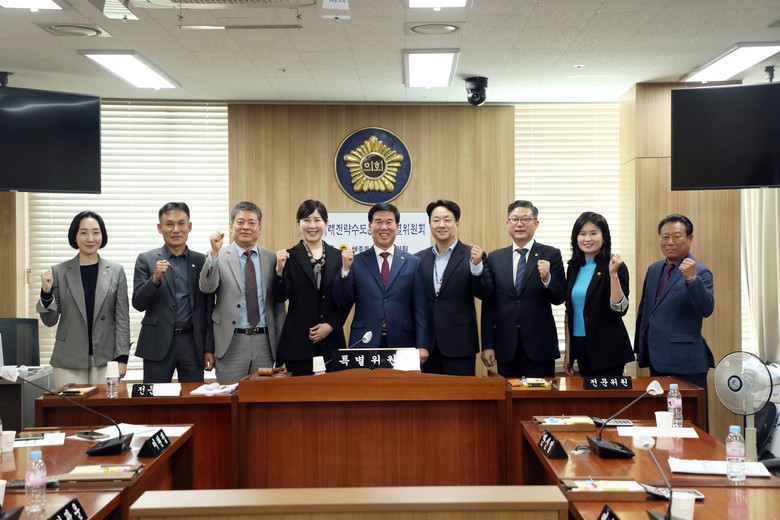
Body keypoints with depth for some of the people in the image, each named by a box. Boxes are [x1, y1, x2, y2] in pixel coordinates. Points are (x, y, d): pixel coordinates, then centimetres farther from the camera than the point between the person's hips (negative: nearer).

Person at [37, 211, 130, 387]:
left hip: (105, 359, 0)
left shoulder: (116, 271, 2)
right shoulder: (59, 272, 2)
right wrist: (46, 293, -12)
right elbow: (50, 320, 5)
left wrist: (122, 357, -4)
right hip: (69, 360, 0)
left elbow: (122, 318, 2)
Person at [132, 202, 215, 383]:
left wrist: (210, 348, 4)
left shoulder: (202, 261, 8)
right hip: (158, 344, -1)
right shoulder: (146, 260, 4)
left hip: (193, 343, 1)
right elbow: (138, 304, -2)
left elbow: (208, 309, 8)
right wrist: (155, 279, -18)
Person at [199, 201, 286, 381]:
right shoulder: (219, 257, 0)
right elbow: (206, 288, -15)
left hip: (265, 342, 2)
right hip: (231, 343, -2)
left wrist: (281, 344, 11)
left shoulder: (271, 258, 7)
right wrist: (214, 253, -26)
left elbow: (279, 304, 11)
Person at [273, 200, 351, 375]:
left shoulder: (338, 256, 7)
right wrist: (279, 270, -20)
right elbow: (280, 297, -5)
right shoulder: (289, 256, 2)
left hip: (331, 341, 2)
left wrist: (331, 325, -3)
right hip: (298, 342, -2)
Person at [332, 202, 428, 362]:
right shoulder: (356, 262, 5)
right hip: (364, 344, 0)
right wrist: (345, 269, -12)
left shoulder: (413, 263, 5)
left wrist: (422, 345, -3)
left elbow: (420, 309, 3)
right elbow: (341, 300, 1)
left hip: (402, 343, 0)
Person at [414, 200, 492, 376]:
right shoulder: (420, 259, 9)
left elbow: (484, 293, -8)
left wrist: (477, 265, -23)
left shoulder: (472, 255, -1)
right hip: (427, 344, 3)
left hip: (459, 344, -3)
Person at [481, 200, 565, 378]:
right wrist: (487, 346, 2)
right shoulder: (495, 258, 7)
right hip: (506, 349, 2)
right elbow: (488, 305, 6)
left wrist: (547, 278, -22)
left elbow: (559, 298, -2)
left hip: (540, 348, -2)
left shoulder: (550, 255, 0)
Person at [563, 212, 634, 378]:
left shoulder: (614, 266, -9)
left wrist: (613, 274, -25)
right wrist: (568, 351, 12)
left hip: (607, 348, -5)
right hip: (580, 346, 6)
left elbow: (620, 309, -17)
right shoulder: (574, 267, 8)